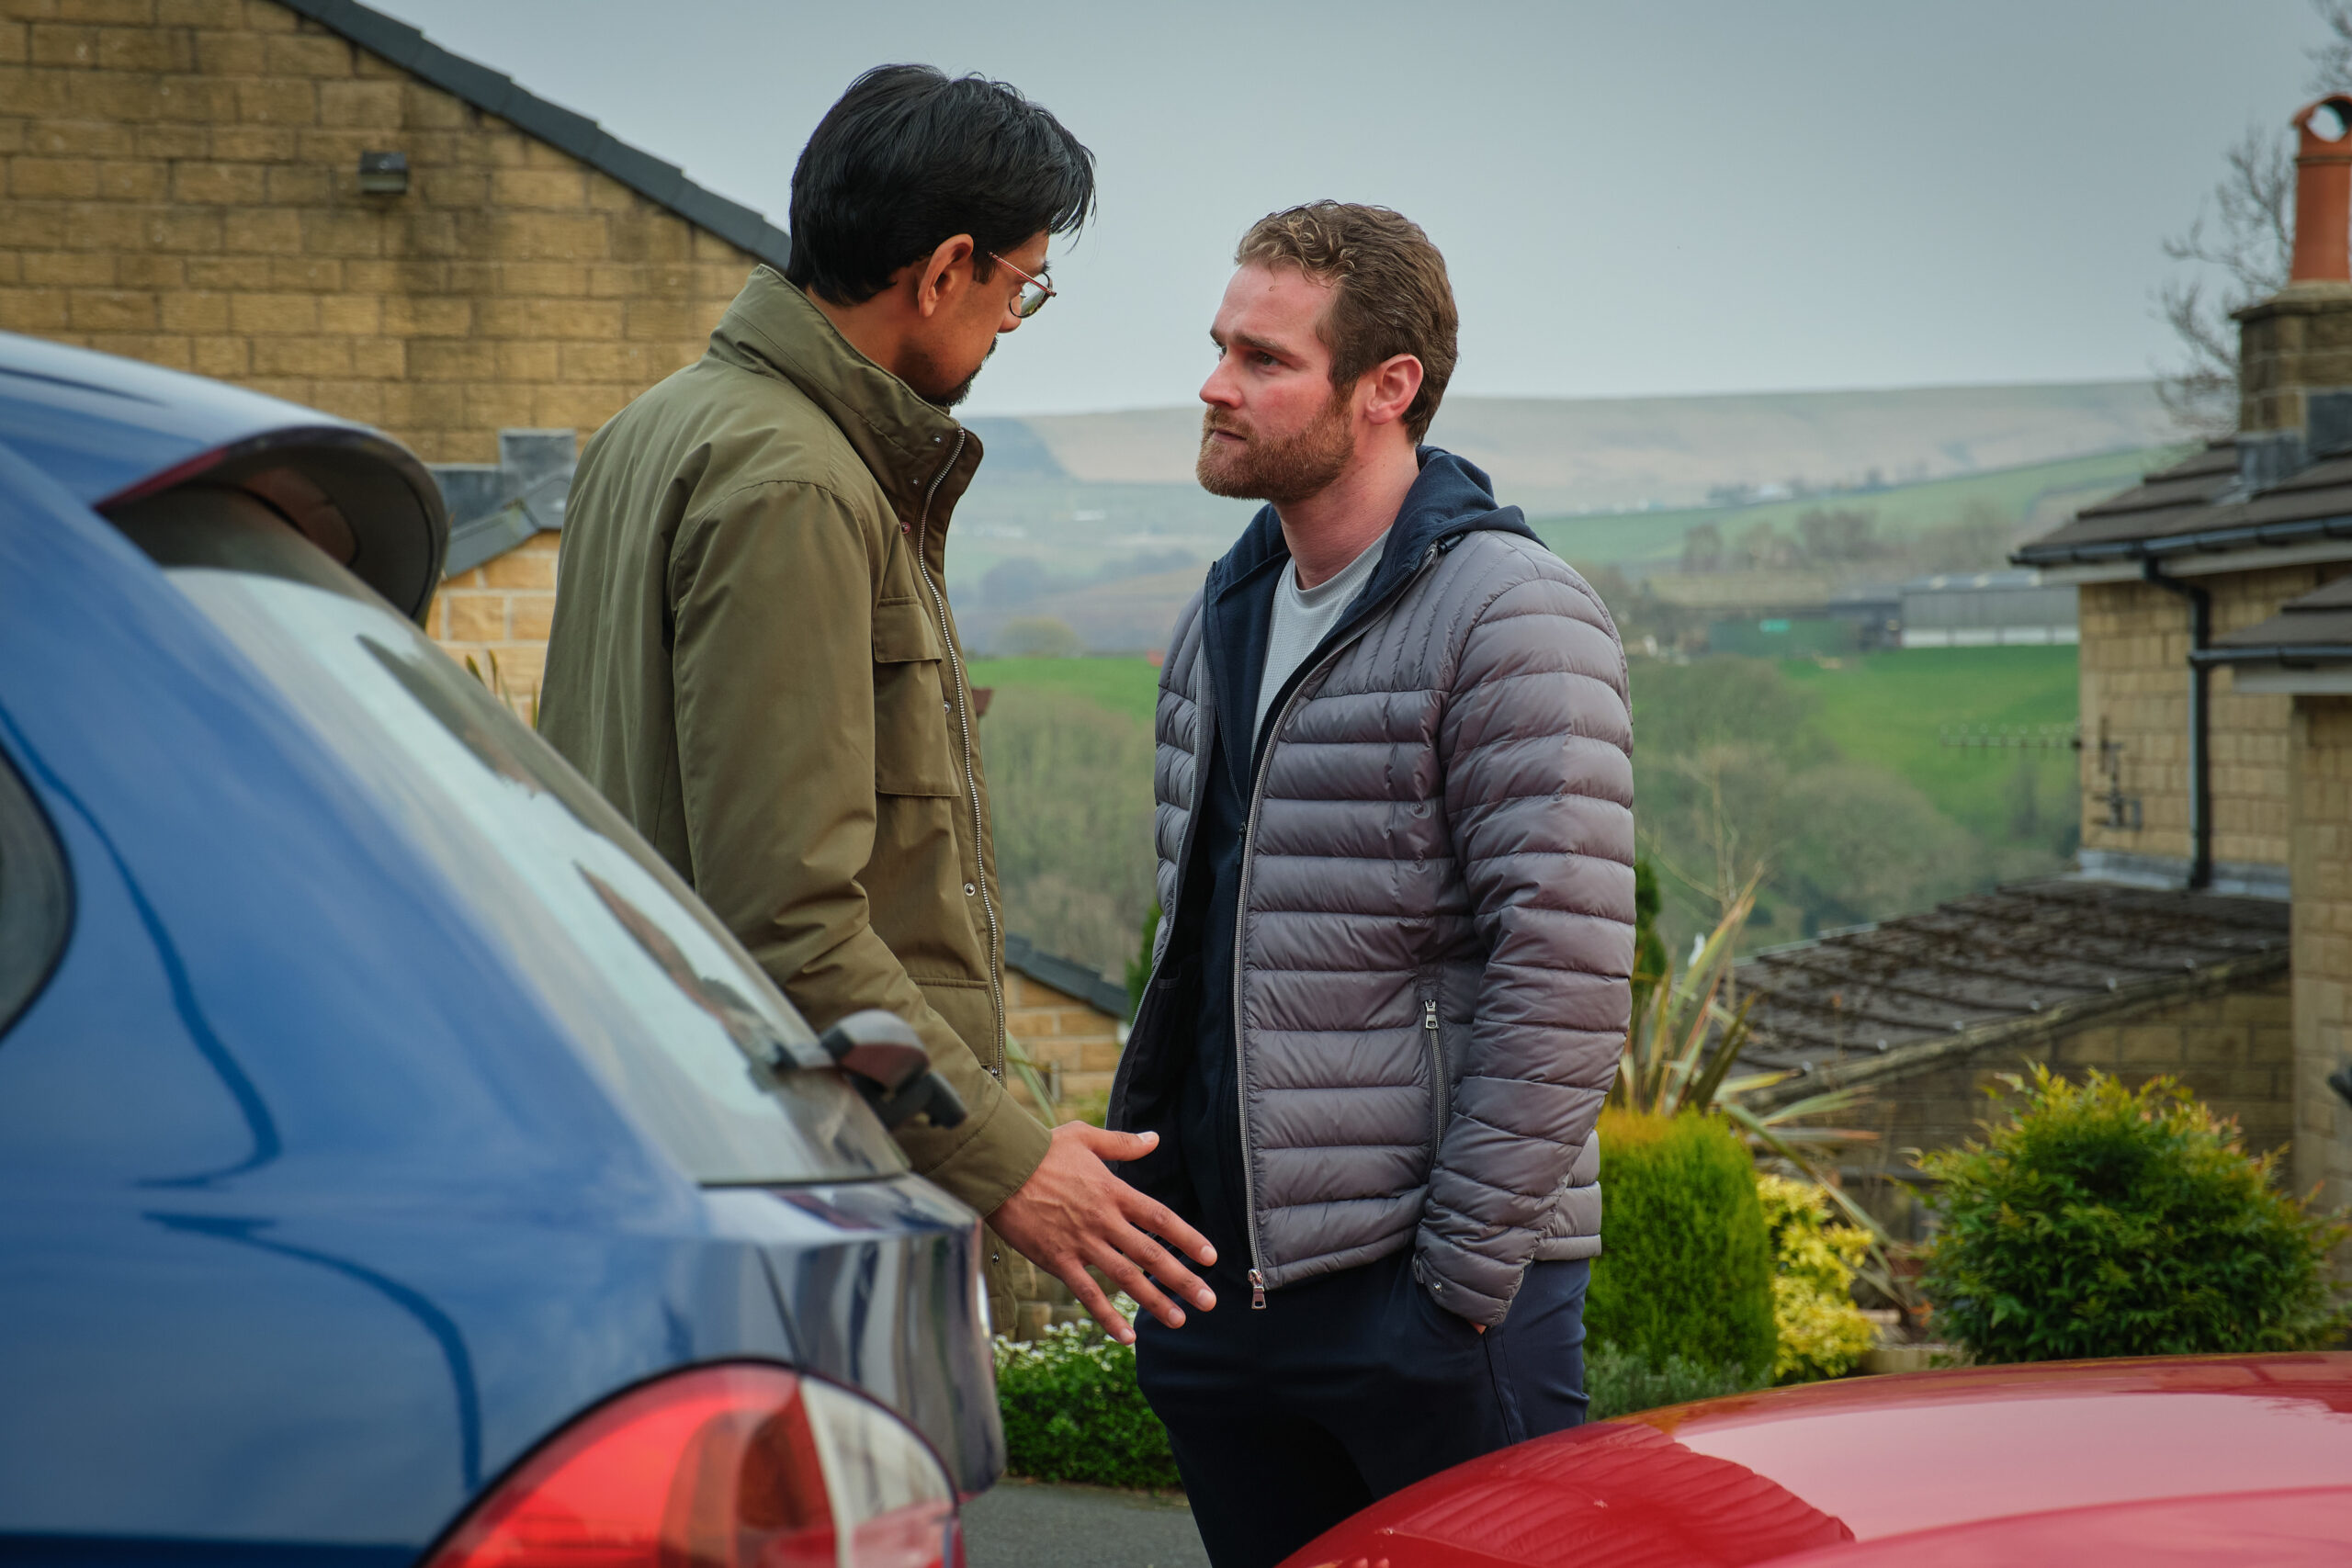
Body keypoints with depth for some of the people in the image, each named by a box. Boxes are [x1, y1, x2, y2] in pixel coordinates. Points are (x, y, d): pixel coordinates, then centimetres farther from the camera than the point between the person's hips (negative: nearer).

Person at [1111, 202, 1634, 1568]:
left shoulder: (1510, 616, -11)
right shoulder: (1221, 620, 15)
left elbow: (1568, 968, -17)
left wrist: (1466, 1272, -18)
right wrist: (1144, 1185, 13)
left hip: (1426, 1296, -7)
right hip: (1225, 1284, 8)